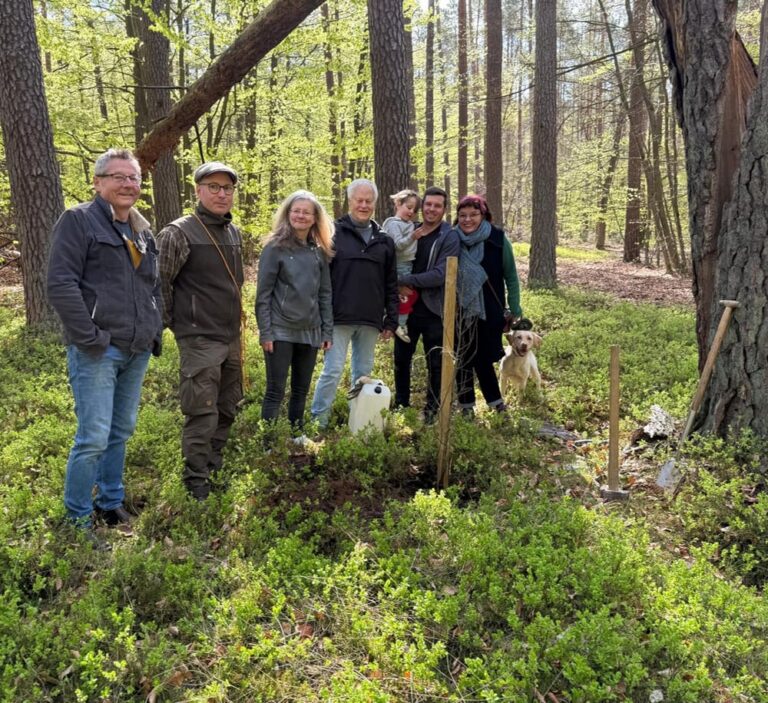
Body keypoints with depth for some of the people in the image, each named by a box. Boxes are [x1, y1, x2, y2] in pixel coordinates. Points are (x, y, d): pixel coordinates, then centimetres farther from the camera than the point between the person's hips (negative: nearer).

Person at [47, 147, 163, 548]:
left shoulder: (142, 229, 16)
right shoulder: (78, 221, -7)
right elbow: (60, 285, -15)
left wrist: (156, 330, 13)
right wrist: (90, 338, -18)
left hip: (137, 351, 7)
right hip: (97, 350, -7)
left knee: (122, 432, 14)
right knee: (94, 438, -8)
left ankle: (111, 504, 29)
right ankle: (77, 522, 7)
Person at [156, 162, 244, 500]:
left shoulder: (235, 233, 11)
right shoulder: (179, 233, -12)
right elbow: (158, 282, -11)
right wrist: (171, 322, -5)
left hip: (231, 338, 8)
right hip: (199, 340, -8)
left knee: (227, 410, 16)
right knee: (202, 415, -5)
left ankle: (215, 468, 33)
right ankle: (196, 484, 8)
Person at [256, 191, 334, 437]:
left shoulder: (320, 252, 9)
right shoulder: (275, 248, -5)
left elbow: (325, 294, 11)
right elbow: (263, 294, -7)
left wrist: (327, 331, 7)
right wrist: (265, 332, -12)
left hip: (310, 332, 5)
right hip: (280, 331, -5)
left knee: (301, 390, 13)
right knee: (276, 391, -2)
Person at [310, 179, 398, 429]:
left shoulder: (384, 241, 12)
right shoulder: (334, 233, 0)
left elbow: (391, 285, 14)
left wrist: (391, 320, 9)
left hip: (371, 320, 4)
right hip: (339, 317, -4)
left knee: (364, 372, 10)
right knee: (333, 370, -5)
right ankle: (317, 422, 4)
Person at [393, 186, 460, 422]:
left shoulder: (449, 237, -8)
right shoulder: (410, 231, 7)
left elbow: (440, 275, -18)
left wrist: (404, 280, -18)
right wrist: (401, 287, -12)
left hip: (433, 311, -4)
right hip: (407, 308, 5)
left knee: (435, 364, 6)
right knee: (401, 359, 14)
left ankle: (432, 410, 21)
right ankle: (400, 405, 31)